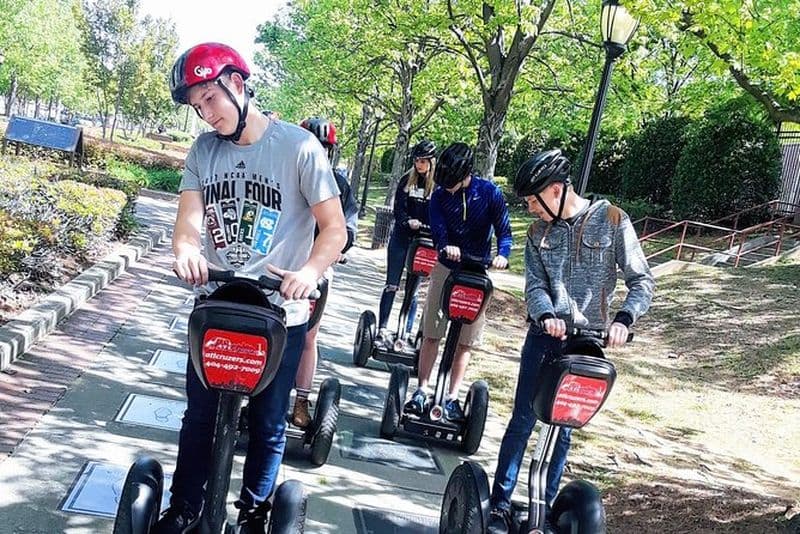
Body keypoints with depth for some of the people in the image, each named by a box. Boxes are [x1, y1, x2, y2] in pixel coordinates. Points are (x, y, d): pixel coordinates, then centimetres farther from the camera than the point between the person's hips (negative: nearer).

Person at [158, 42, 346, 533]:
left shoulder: (298, 147, -10)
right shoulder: (204, 150, 3)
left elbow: (335, 228, -11)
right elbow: (188, 217, -5)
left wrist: (309, 272, -31)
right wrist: (186, 250, -28)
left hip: (281, 313, -3)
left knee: (268, 425, 10)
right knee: (199, 415, 13)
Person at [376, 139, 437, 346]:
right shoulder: (407, 180, 3)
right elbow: (398, 208, -4)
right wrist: (408, 222, -24)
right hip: (401, 238, 1)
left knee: (413, 289, 5)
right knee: (392, 285, 3)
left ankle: (406, 333, 12)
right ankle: (382, 329, 8)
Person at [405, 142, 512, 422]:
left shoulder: (490, 193, -12)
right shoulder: (440, 195, -8)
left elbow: (504, 231, -10)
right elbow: (438, 233, -16)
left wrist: (502, 255, -31)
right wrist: (446, 248, -39)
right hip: (446, 267, 1)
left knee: (465, 340, 4)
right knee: (431, 333, 2)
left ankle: (452, 397, 13)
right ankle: (421, 390, 12)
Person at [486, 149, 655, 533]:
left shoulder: (611, 220, -4)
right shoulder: (539, 233, 7)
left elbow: (641, 280, -5)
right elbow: (535, 286, -2)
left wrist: (623, 319, -23)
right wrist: (547, 316, -25)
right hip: (545, 335, 2)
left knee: (563, 428, 6)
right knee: (522, 421, -1)